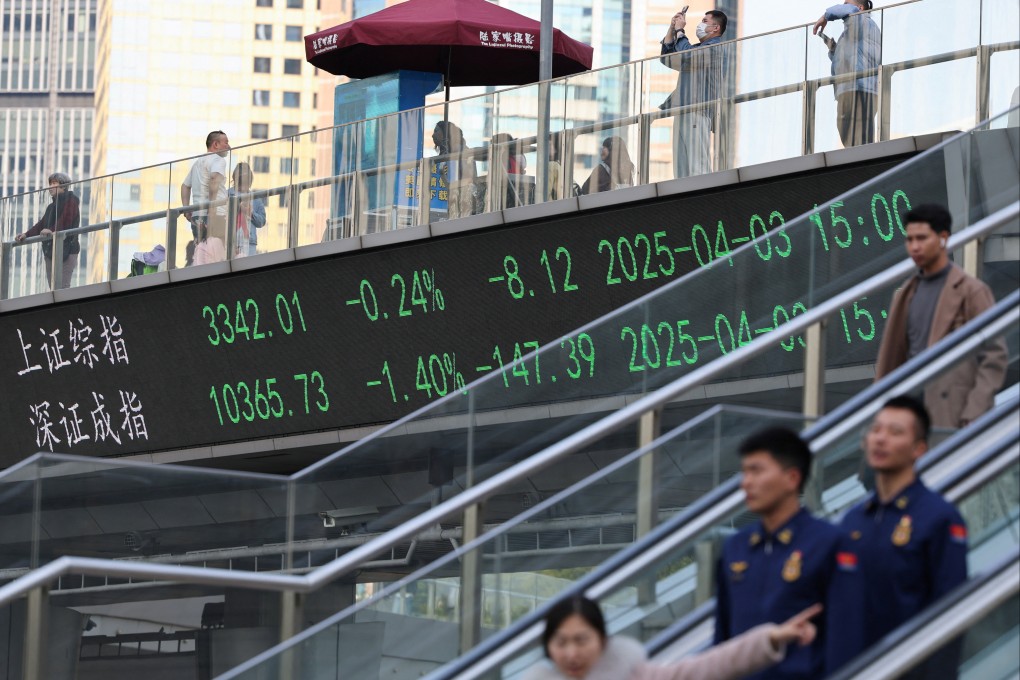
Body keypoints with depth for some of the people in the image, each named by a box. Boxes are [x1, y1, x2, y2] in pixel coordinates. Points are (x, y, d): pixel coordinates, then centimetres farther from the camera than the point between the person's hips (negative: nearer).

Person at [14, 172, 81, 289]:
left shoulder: (71, 200, -1)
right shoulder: (52, 206, 24)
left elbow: (67, 221, -17)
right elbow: (42, 224, 18)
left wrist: (53, 230, -30)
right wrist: (27, 234, 3)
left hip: (66, 250, -8)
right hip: (50, 251, 8)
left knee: (62, 287, -16)